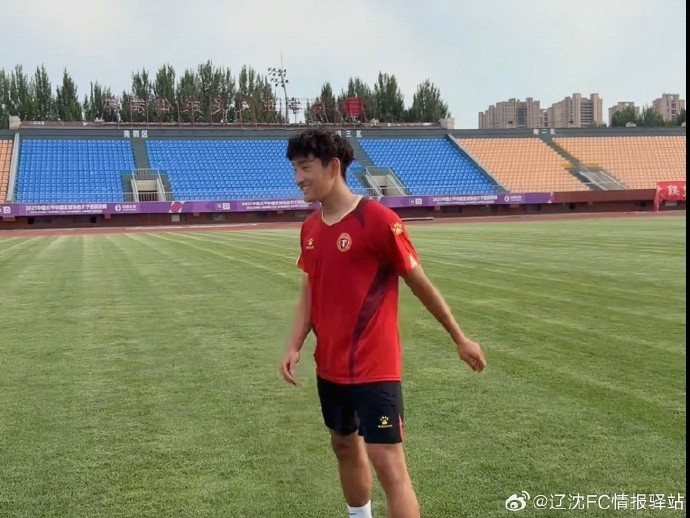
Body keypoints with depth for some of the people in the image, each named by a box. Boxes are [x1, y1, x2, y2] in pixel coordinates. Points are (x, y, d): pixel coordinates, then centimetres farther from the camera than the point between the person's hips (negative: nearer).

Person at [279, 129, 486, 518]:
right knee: (345, 447, 21)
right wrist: (295, 346, 2)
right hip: (329, 366, 8)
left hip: (373, 367, -7)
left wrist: (460, 339, 0)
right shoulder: (309, 228, 5)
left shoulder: (378, 219, -16)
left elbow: (421, 284, -8)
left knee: (388, 464, -7)